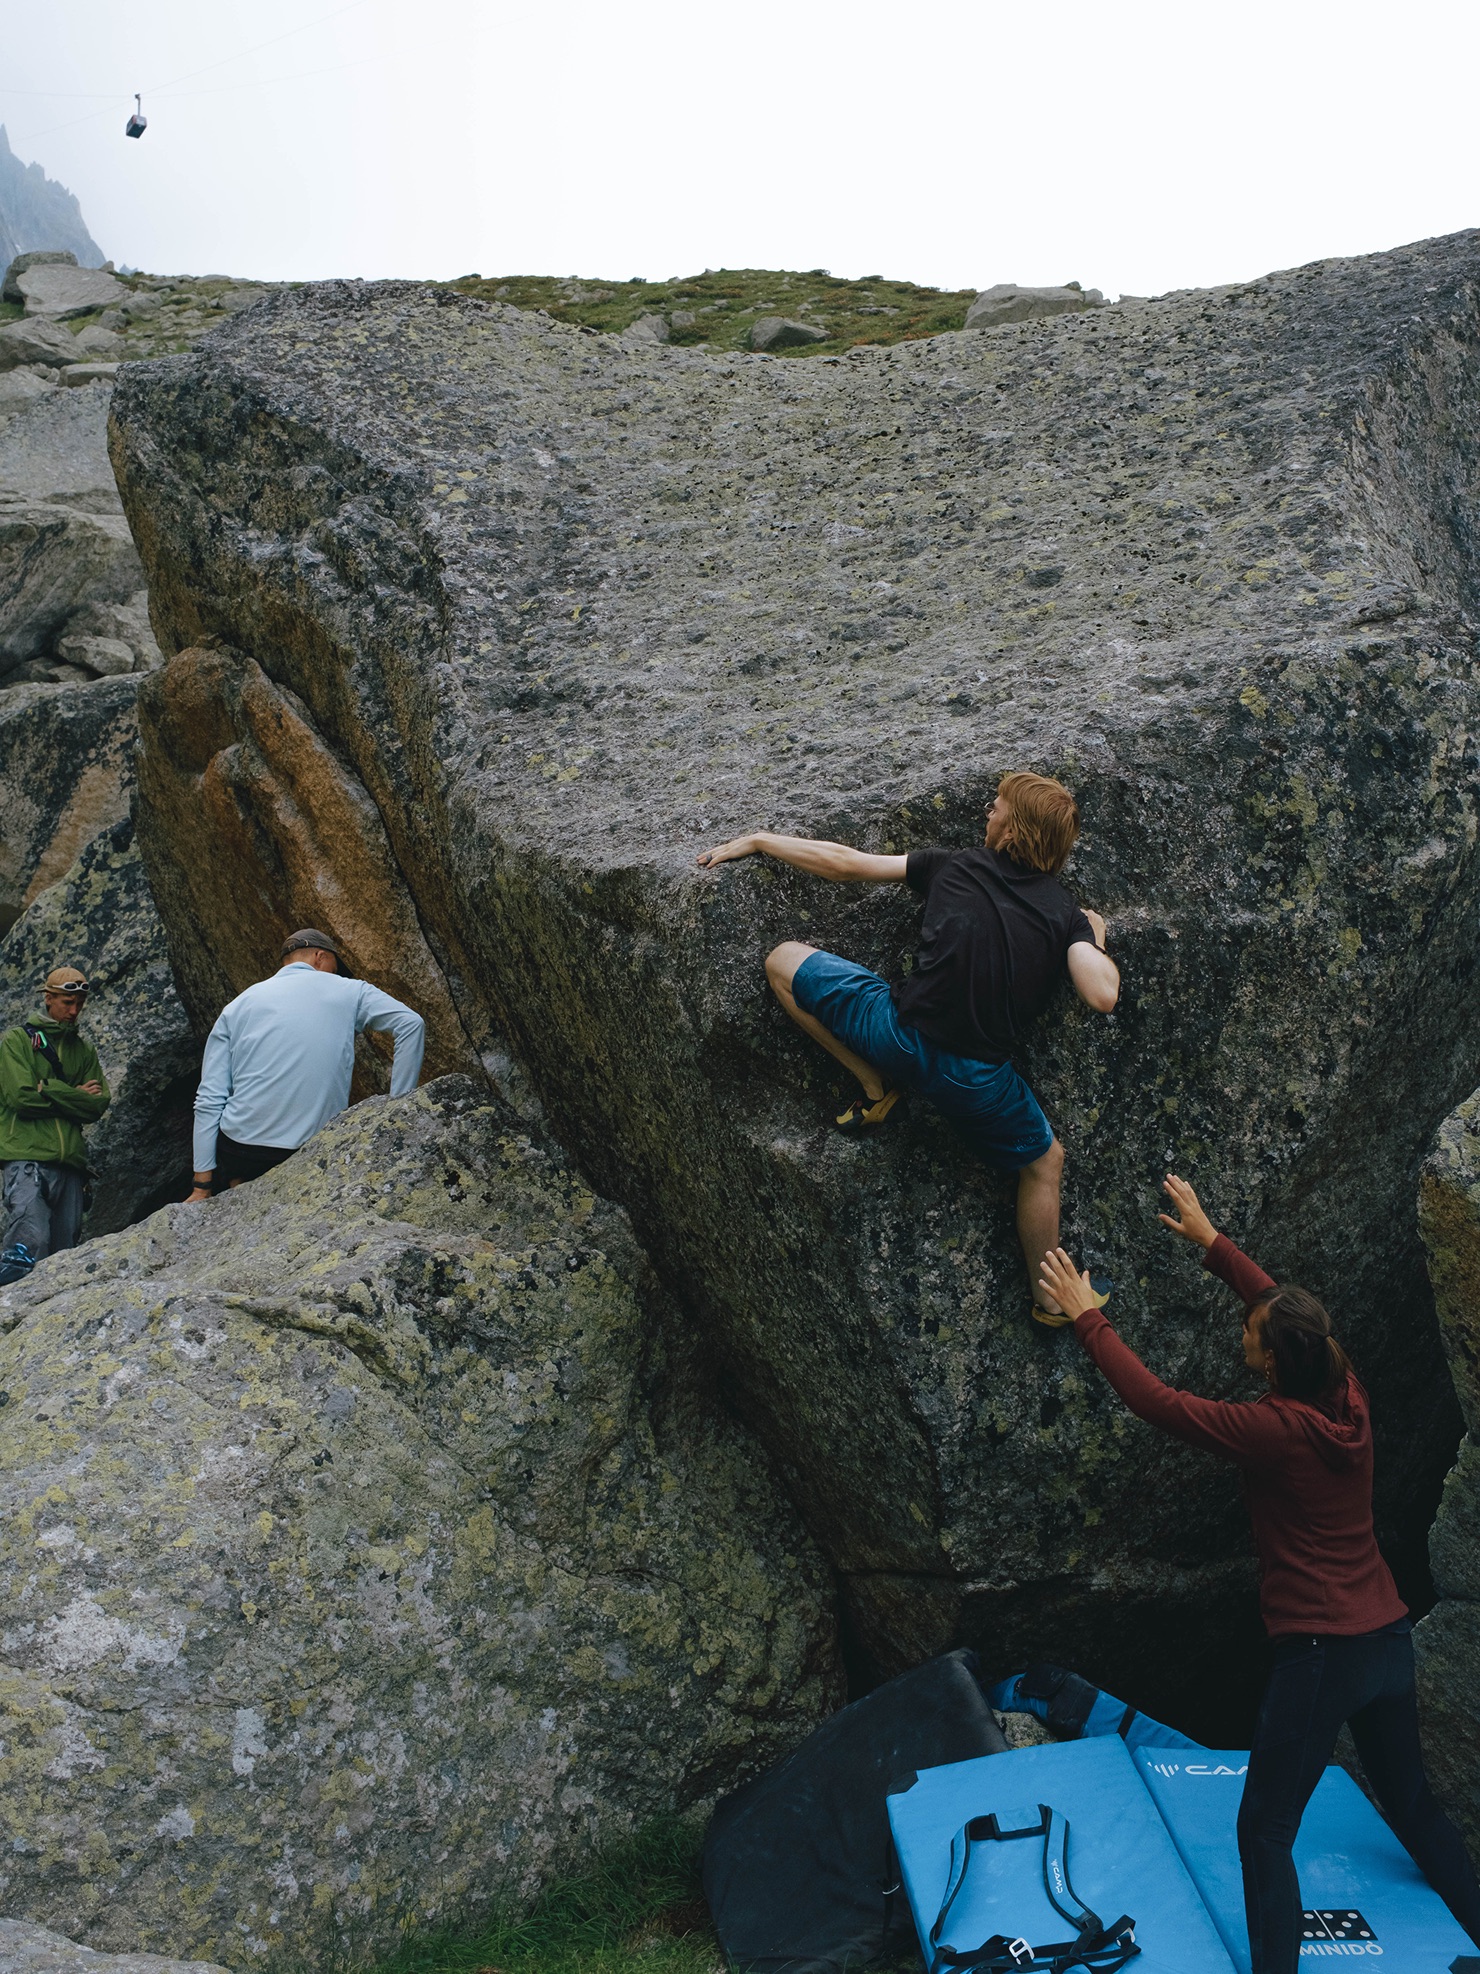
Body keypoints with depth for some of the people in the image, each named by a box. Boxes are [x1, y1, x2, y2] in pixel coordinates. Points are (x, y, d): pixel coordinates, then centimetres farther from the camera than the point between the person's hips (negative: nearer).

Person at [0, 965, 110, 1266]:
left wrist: (49, 1091, -5)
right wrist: (75, 1096, 1)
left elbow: (98, 1106, 6)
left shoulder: (84, 1051, 19)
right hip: (27, 1158, -5)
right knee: (32, 1241, -24)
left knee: (65, 1250, 2)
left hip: (71, 1163, 5)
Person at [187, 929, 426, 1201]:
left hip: (239, 1156, 0)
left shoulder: (237, 1006, 10)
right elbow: (411, 1024, -8)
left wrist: (203, 1187, 6)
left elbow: (209, 1100, 4)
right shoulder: (349, 991, 6)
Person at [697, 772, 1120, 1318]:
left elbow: (845, 864, 6)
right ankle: (1049, 1298, 35)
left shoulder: (954, 867, 5)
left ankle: (875, 1085, 15)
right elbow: (1103, 997, -8)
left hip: (900, 1034, -2)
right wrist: (1095, 940, 14)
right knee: (1045, 1162, 30)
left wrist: (757, 839, 18)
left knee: (783, 961, 15)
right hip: (976, 1080, 2)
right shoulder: (1066, 913, 6)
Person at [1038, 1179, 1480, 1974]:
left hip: (1321, 1653, -8)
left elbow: (1157, 1402, -18)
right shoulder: (1348, 1399, -3)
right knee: (1414, 1805, 26)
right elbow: (1284, 1308, 12)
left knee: (1263, 1832, 4)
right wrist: (1210, 1240, 19)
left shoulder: (1276, 1430, -22)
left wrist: (1087, 1316, -9)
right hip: (1389, 1639, 8)